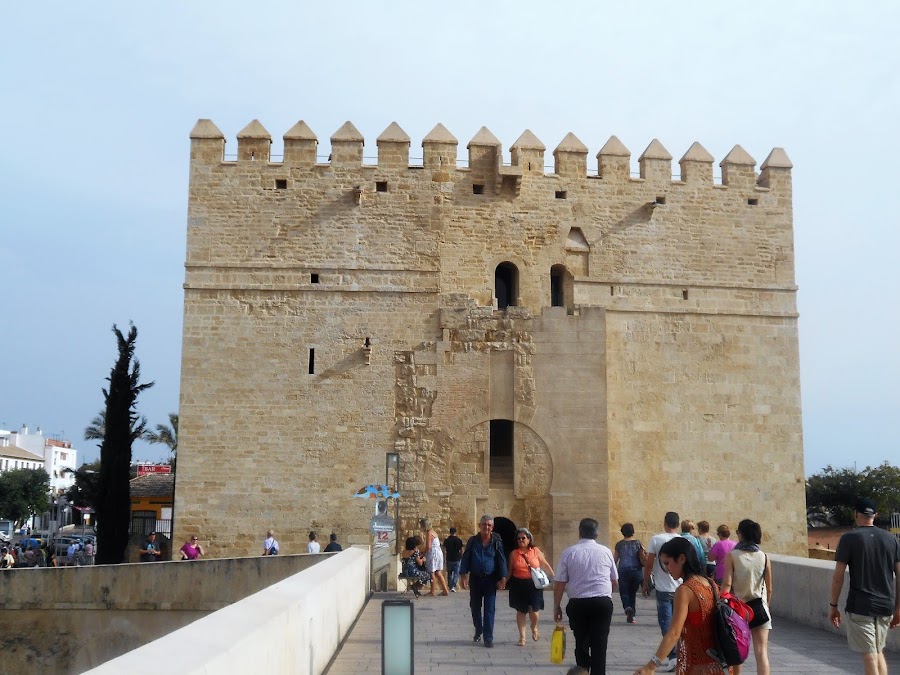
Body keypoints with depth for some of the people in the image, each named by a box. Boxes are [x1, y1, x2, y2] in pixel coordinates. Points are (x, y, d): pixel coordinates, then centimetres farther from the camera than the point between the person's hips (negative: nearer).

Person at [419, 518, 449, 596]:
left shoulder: (429, 533, -14)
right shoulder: (433, 532, 15)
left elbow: (428, 547, -18)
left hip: (433, 554, -9)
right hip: (439, 553, 9)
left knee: (432, 573, -2)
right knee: (438, 573, 12)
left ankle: (432, 592, 2)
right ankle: (445, 590, 11)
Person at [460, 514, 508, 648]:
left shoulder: (497, 542, -1)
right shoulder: (472, 541, 2)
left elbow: (502, 561, -1)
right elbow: (465, 559, 1)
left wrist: (502, 579, -7)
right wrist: (463, 575, -6)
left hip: (490, 580, -2)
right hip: (475, 579, 2)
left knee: (489, 609, -4)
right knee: (475, 607, 12)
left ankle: (488, 638, -1)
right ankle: (478, 631, 33)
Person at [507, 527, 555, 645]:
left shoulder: (536, 551, 0)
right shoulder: (514, 554, 0)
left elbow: (546, 565, 7)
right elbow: (510, 570, 6)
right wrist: (504, 582, -5)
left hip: (534, 584, -1)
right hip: (519, 585, 1)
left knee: (534, 610, -4)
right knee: (521, 611, 6)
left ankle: (534, 628, 29)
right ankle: (522, 637, 18)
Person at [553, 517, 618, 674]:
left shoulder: (569, 552, -1)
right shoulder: (606, 551, 4)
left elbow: (559, 583, -2)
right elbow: (615, 582, 14)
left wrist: (557, 606, 9)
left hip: (577, 604, 0)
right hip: (603, 602, 0)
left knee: (581, 643, 14)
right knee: (599, 644, 3)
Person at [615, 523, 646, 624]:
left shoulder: (619, 544, 0)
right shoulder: (638, 543, 2)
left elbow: (615, 559, 3)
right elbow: (643, 559, -2)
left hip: (623, 571, -2)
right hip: (636, 571, 2)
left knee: (624, 593, 3)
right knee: (633, 593, 14)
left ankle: (627, 608, -25)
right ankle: (631, 616, 12)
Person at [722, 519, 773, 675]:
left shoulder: (732, 556, -7)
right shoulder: (764, 557, 1)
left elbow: (727, 583, -14)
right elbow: (769, 588, 6)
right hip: (759, 607, 1)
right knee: (761, 652, -4)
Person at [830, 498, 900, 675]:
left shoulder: (849, 538, -5)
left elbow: (838, 577, -8)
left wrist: (833, 606, 1)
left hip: (860, 607, -4)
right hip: (886, 606, 4)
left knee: (869, 655, -1)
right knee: (879, 651, 20)